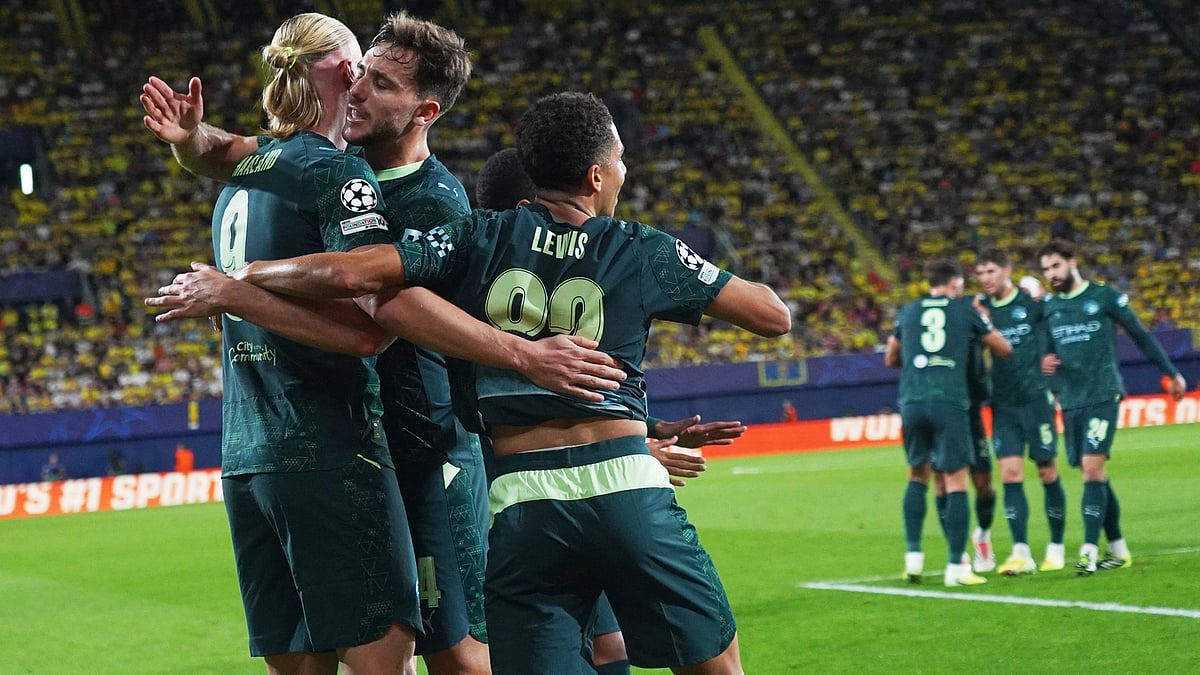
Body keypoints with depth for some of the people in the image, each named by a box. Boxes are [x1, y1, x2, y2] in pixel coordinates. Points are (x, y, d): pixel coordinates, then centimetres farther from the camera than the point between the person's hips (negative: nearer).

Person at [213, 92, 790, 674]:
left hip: (520, 503, 1)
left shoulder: (482, 239, 5)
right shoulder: (645, 252, 5)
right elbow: (775, 316, 12)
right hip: (625, 491, -1)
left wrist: (236, 277, 8)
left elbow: (350, 274, -6)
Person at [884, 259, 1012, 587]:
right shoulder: (965, 310, 9)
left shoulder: (908, 312, 17)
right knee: (956, 483, 0)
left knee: (917, 476, 19)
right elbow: (1004, 349, 19)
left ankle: (913, 555, 10)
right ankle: (956, 566, -4)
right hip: (949, 402, -3)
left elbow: (891, 359, 30)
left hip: (912, 401, 3)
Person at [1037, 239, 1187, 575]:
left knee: (1092, 468, -16)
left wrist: (1172, 373, 9)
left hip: (1102, 396, -5)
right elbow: (1044, 347, 20)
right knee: (1095, 474, 8)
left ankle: (1089, 552, -18)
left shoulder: (1105, 296, -2)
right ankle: (1118, 549, 19)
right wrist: (1044, 361, -4)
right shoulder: (1047, 306, 10)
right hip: (1070, 401, 5)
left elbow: (1141, 336, 5)